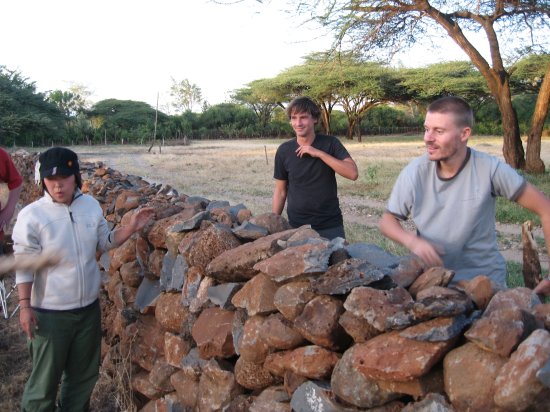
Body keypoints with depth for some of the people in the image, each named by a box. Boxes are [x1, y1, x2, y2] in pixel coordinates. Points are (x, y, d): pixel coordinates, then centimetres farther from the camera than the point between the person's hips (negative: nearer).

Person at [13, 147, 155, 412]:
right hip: (50, 312, -5)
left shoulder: (91, 205, -2)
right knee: (46, 377, 10)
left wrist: (131, 227, -4)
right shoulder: (31, 216, -16)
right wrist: (25, 306, -15)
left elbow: (104, 242, 10)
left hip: (89, 307, 5)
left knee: (84, 373, 21)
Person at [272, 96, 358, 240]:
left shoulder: (330, 143, -4)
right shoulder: (284, 150, -1)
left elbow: (353, 173, -16)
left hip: (331, 226, -1)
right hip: (296, 226, 1)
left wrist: (319, 153, -20)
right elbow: (280, 191, 7)